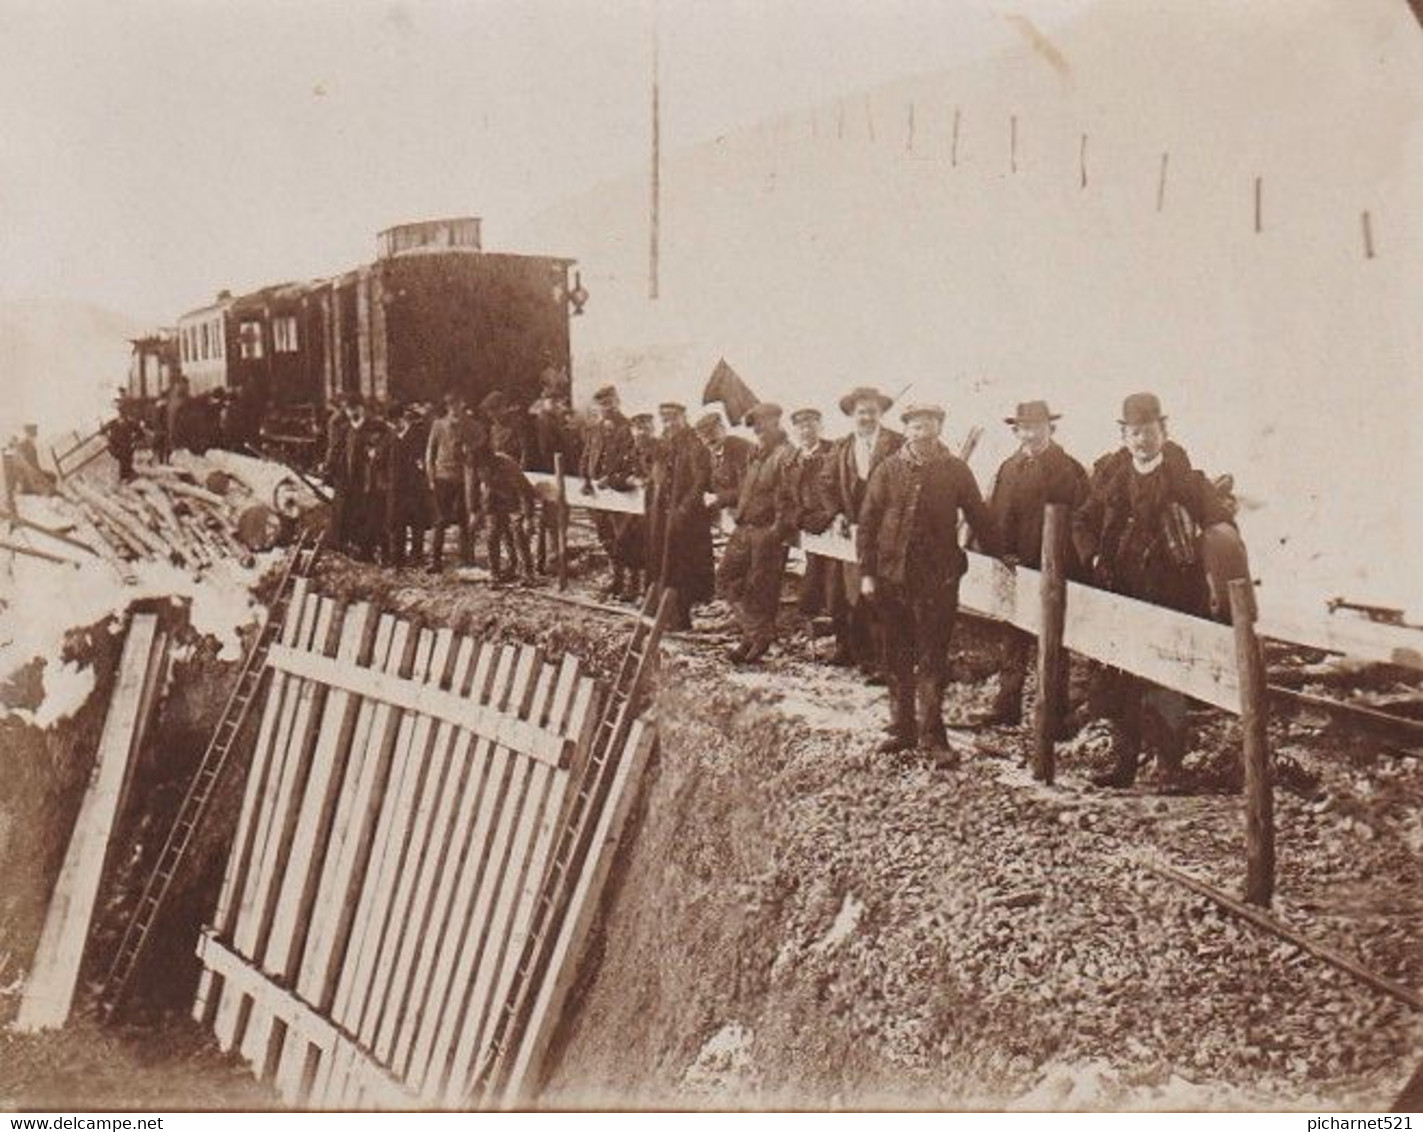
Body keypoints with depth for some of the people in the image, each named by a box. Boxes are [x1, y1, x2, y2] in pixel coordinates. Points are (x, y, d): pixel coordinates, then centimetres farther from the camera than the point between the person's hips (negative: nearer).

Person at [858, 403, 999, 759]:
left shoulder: (956, 470, 1)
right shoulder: (888, 470, 4)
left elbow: (979, 517, 6)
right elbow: (867, 523, 4)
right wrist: (867, 573, 0)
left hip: (938, 579, -2)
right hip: (892, 577, 2)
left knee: (932, 660, 1)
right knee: (897, 659, 11)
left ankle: (931, 733, 8)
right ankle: (902, 729, 21)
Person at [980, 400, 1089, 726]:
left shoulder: (1069, 470, -3)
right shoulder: (1008, 468, 9)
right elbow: (994, 515, 4)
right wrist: (1003, 553, -9)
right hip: (1015, 567, 4)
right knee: (1013, 641, 10)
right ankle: (1007, 707, 17)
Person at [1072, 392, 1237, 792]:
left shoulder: (1185, 477, -4)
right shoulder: (1109, 475, 7)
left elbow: (1221, 523, -8)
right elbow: (1083, 520, 15)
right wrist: (1093, 557, -1)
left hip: (1171, 595, -4)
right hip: (1121, 594, 4)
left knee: (1168, 685, -4)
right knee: (1122, 684, 10)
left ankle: (1171, 769, 5)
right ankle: (1123, 762, 21)